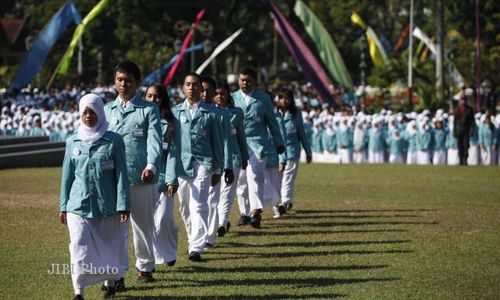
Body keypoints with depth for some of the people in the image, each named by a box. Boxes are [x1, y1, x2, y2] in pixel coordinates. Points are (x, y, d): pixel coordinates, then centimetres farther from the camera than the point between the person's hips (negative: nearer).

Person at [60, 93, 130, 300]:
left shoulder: (113, 141, -1)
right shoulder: (73, 142, 7)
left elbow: (121, 174, -2)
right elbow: (67, 175, 12)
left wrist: (123, 205, -6)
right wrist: (63, 206, 12)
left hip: (107, 206, -1)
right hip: (78, 205, 1)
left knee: (108, 246, 10)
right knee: (79, 247, -8)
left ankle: (110, 283, 30)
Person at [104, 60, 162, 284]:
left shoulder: (148, 110, 2)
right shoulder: (107, 110, 12)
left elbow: (154, 141, -10)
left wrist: (151, 166, -26)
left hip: (142, 178, -1)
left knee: (143, 225, 11)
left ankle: (144, 266, 29)